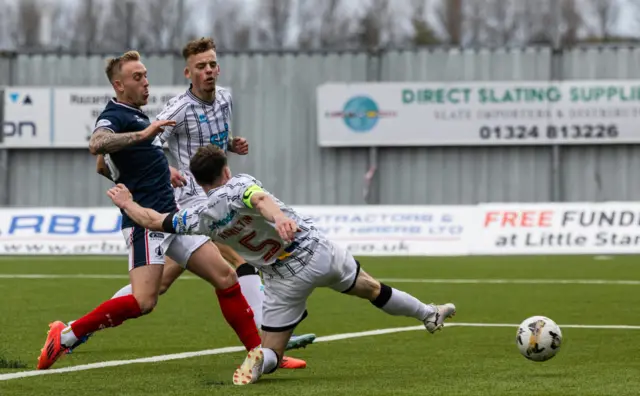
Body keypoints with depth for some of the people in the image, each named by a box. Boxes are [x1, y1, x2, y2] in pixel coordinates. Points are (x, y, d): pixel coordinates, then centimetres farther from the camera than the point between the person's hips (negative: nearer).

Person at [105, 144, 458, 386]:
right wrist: (280, 217, -53)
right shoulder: (238, 186, -9)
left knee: (271, 349, 10)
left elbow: (152, 220, 6)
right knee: (370, 288, 26)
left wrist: (125, 202, 23)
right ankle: (429, 315, 44)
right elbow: (260, 198, -33)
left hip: (287, 278, -1)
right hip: (319, 250, 1)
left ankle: (258, 361, -26)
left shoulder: (200, 217, -3)